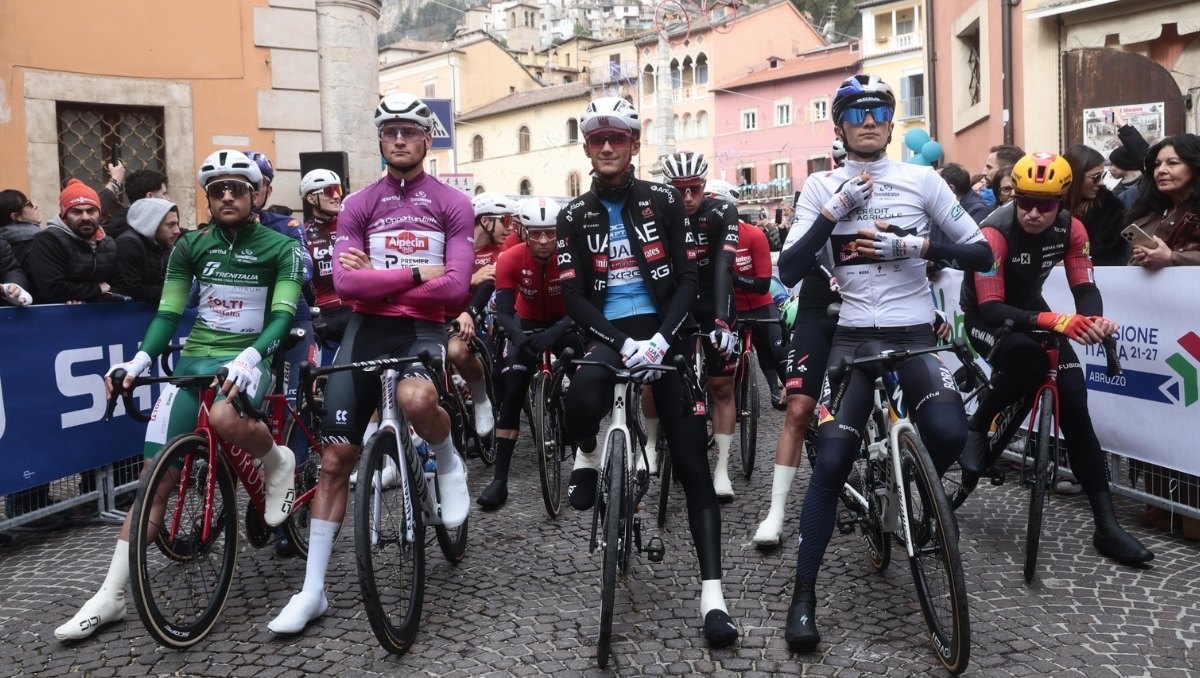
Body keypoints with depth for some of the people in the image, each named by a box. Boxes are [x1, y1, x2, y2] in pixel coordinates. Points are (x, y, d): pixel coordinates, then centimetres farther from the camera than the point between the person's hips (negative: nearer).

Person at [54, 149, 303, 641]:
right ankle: (112, 594, 7)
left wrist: (250, 357, -29)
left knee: (223, 418, -39)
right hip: (192, 359, 3)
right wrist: (139, 360, -11)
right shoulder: (190, 246, 8)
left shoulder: (280, 248, -1)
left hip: (245, 359, -3)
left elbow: (283, 315, -11)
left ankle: (278, 461, -5)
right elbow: (168, 312, 7)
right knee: (154, 477, -2)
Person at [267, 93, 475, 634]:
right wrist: (415, 272, -12)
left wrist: (376, 278, -8)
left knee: (415, 400, -38)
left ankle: (448, 462, 0)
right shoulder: (357, 205, 6)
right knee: (335, 458, 0)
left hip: (423, 329, -2)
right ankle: (313, 589, 12)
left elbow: (455, 286, -11)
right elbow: (345, 283, -8)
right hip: (366, 330, 2)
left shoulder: (453, 204, 1)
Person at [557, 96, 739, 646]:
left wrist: (661, 338, -17)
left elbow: (689, 277, -1)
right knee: (582, 396, -36)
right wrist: (623, 343, -17)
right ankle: (588, 456, 1)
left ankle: (712, 591, 1)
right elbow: (574, 295, -2)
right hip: (609, 334, 0)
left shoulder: (664, 202, 4)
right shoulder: (575, 217, 6)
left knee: (692, 461, -4)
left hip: (664, 335, 0)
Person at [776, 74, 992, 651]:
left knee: (948, 432, -27)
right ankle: (804, 596, 0)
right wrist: (836, 209, -15)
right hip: (853, 339, 0)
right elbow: (789, 271, -7)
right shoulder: (822, 188, 4)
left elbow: (981, 254, 2)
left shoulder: (923, 180, 4)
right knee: (831, 461, -12)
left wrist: (915, 244, -13)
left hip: (916, 337, 0)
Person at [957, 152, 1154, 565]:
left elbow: (1084, 286, -12)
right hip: (985, 319, -5)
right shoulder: (995, 232, -27)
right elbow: (991, 308, -32)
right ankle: (976, 428, -9)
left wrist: (1094, 318, -36)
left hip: (1030, 310, 5)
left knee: (1074, 406, -8)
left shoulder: (1070, 229, -11)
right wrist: (1052, 321, -47)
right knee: (1028, 358, -38)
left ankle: (1106, 526, -3)